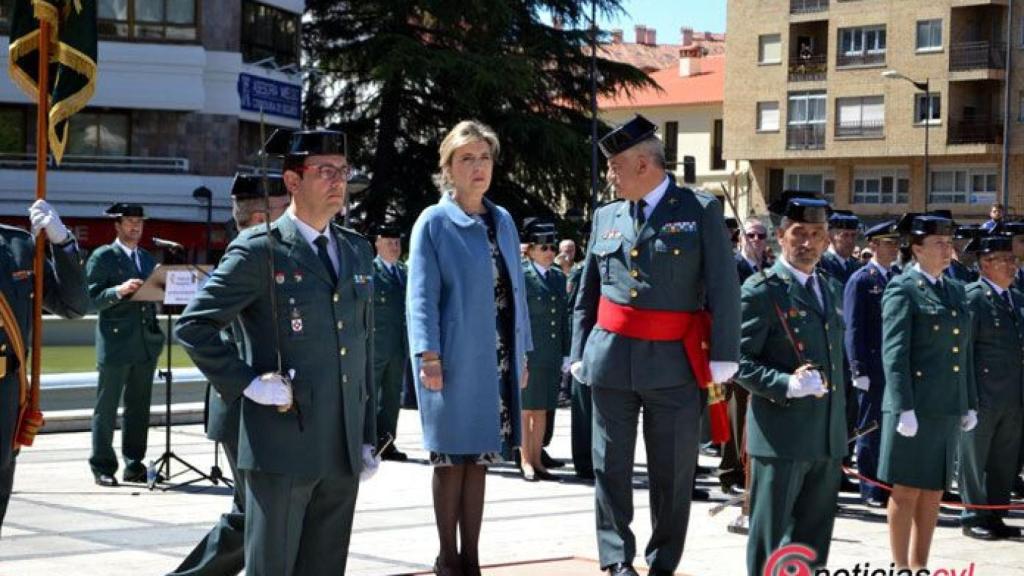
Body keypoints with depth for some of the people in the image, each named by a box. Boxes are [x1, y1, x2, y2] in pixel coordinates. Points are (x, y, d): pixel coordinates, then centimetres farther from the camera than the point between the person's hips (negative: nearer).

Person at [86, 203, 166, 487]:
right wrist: (119, 291, -24)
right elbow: (91, 299, -10)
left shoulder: (147, 258, 18)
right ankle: (102, 466, 6)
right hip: (116, 343, -6)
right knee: (106, 408, 0)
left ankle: (134, 465, 15)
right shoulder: (102, 257, -2)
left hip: (146, 343, 6)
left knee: (139, 407, 9)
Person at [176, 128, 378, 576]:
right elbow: (193, 326, -7)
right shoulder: (259, 249, -6)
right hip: (282, 446, -6)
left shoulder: (357, 250, 13)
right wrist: (246, 383, -13)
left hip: (343, 452, 6)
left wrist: (367, 436, 16)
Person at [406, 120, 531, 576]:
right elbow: (421, 298, -9)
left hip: (494, 363, 5)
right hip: (454, 361, -5)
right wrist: (428, 357, -17)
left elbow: (515, 291, 13)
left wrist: (522, 354, 12)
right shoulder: (434, 223, -5)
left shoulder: (503, 221, 11)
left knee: (479, 459, 10)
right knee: (451, 460, 2)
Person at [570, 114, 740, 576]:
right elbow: (587, 295, 16)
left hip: (675, 363, -3)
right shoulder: (605, 217, 11)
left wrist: (722, 359, -10)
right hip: (611, 359, 4)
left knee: (673, 472, 4)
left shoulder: (701, 210, -2)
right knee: (611, 467, 6)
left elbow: (723, 290, -5)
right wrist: (580, 354, 11)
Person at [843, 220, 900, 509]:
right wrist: (859, 370, -14)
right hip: (873, 370, -5)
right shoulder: (860, 281, -5)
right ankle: (871, 490, 11)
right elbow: (853, 329, -8)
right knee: (871, 431, 4)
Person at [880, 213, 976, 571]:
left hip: (948, 408, 7)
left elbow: (964, 352, 17)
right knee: (906, 489, 1)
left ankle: (919, 566, 21)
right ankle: (901, 568, 9)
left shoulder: (955, 290, 15)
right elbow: (894, 353, -13)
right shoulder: (903, 289, -7)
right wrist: (904, 409, -19)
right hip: (916, 407, -7)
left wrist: (970, 405, 14)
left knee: (933, 492, 12)